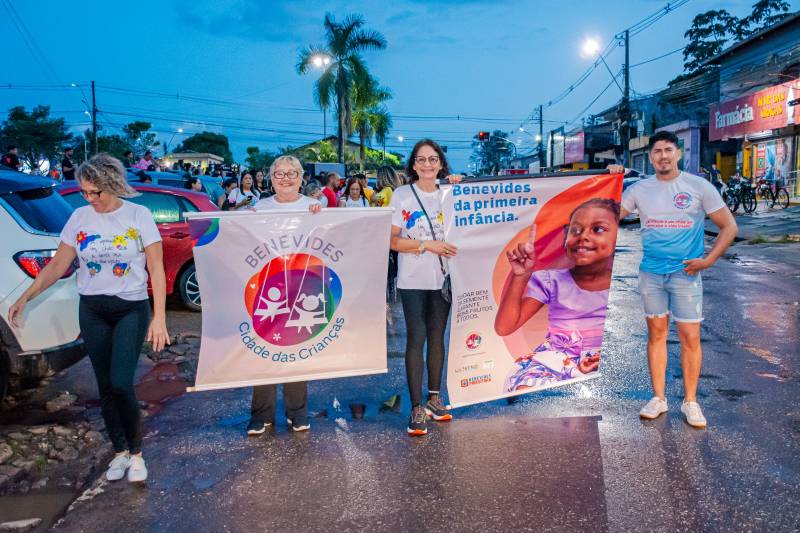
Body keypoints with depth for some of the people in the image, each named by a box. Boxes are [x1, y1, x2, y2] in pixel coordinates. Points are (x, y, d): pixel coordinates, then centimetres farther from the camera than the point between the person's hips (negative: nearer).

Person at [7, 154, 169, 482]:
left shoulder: (138, 216, -8)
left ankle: (136, 452, 8)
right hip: (92, 310, 4)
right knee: (105, 386, 7)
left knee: (121, 384, -12)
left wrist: (159, 318, -13)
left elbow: (156, 269, -8)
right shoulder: (79, 217, 2)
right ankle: (120, 452, 23)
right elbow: (58, 265, 7)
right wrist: (25, 298, -3)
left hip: (131, 309, -3)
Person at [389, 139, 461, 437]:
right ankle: (417, 409, 0)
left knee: (437, 336, 11)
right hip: (413, 280, -4)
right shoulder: (402, 195, -3)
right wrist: (427, 245, -17)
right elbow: (393, 240, -7)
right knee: (416, 338, -6)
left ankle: (434, 398, 25)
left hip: (442, 278, 4)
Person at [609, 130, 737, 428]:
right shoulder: (639, 189, 5)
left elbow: (729, 227, 0)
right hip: (651, 272, 3)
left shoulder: (699, 187, -3)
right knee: (656, 333, 9)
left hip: (685, 273, -2)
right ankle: (658, 398, 18)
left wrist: (708, 260, -9)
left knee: (690, 337, 0)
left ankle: (690, 401, 13)